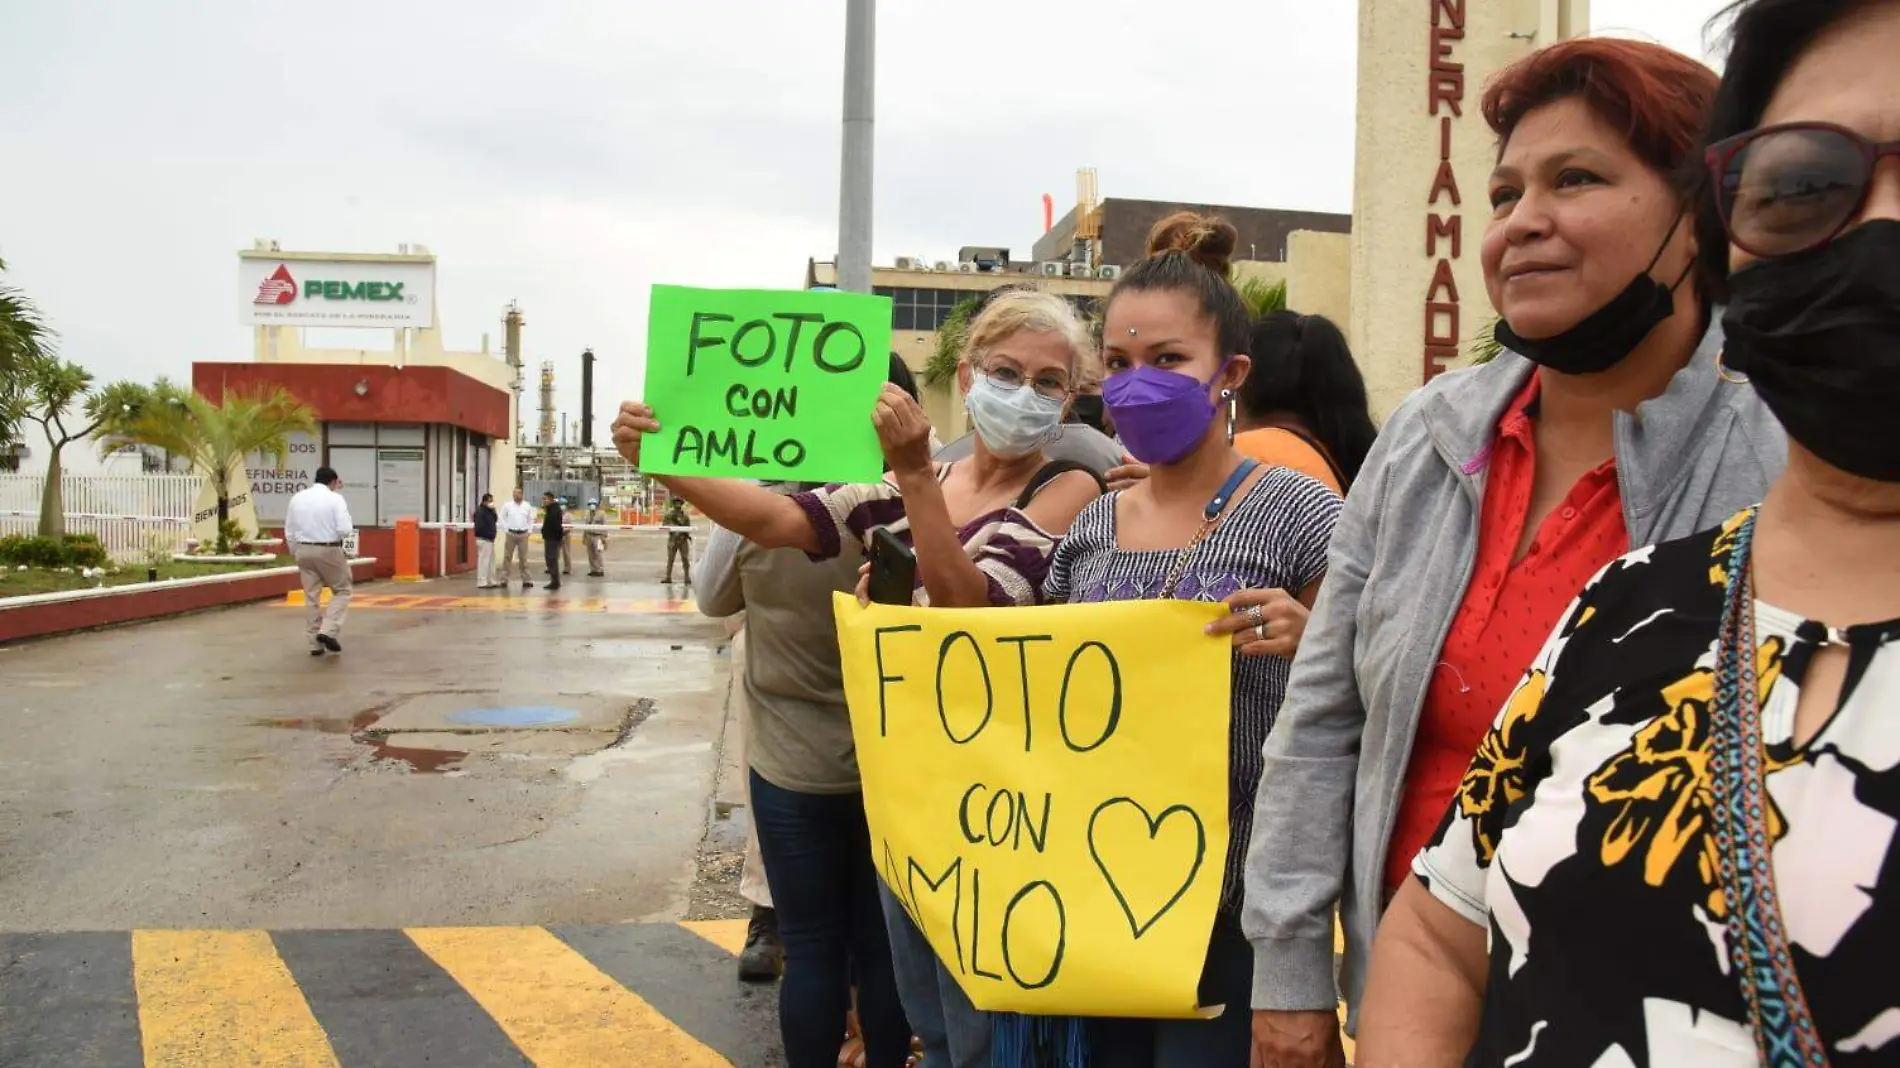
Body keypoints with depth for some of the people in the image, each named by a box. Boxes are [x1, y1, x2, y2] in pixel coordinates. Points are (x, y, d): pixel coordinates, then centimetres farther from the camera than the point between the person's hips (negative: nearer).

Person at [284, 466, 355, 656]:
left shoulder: (297, 498, 8)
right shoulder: (335, 498, -8)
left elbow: (289, 531, 11)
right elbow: (344, 530, -17)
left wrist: (296, 554, 19)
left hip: (304, 550, 5)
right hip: (328, 551, -5)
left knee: (311, 597, 11)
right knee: (342, 591, 12)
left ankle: (315, 643, 14)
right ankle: (328, 631, -6)